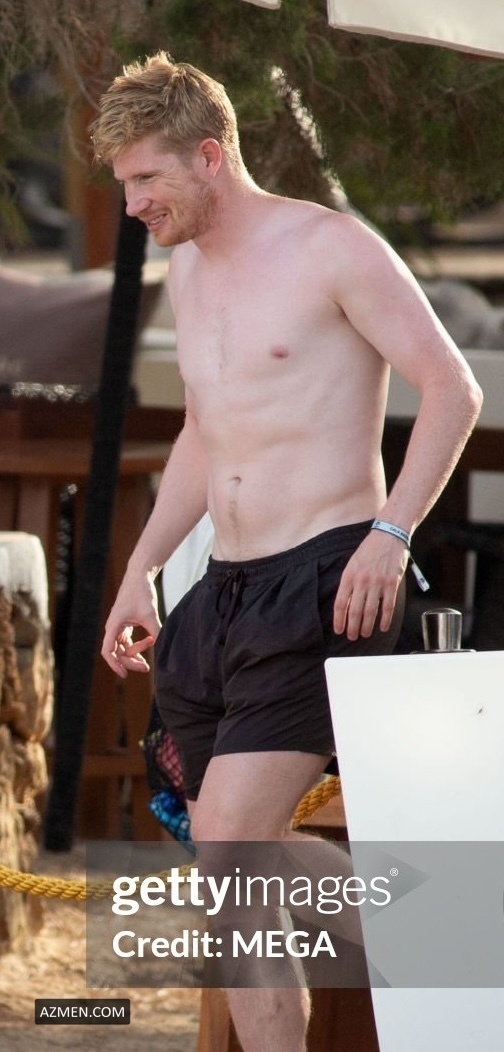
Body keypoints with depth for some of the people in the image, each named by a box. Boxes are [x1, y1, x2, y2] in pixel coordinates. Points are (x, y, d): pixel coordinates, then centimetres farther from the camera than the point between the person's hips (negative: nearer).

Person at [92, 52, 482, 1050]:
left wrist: (390, 533, -19)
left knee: (229, 832, -19)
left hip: (326, 582, -8)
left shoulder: (331, 247, -7)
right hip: (226, 592, 8)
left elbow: (453, 390, -10)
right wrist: (140, 573, 20)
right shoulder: (186, 268, 17)